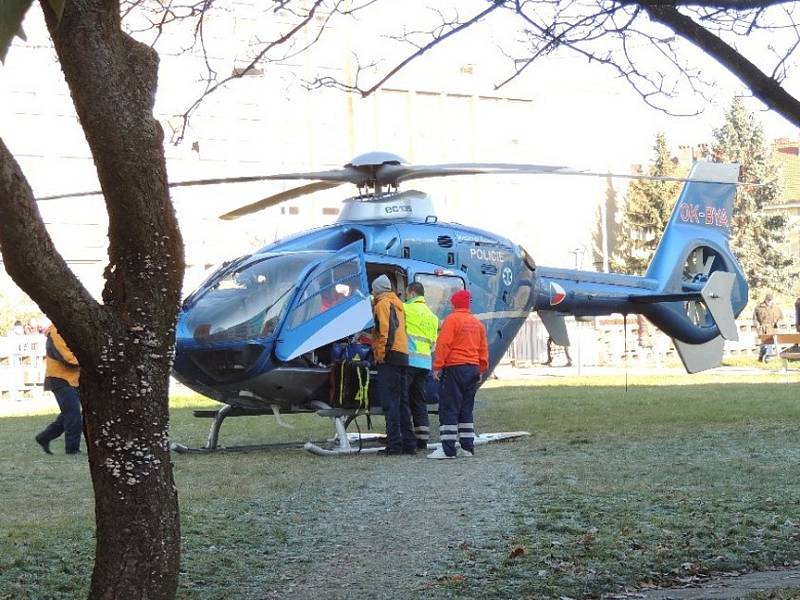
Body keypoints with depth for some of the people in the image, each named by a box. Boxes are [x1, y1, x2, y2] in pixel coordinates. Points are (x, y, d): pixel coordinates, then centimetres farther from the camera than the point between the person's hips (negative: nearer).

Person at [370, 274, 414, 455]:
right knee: (402, 401, 11)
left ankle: (394, 444, -13)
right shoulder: (397, 303, 22)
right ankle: (408, 444, 12)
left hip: (389, 358, -9)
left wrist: (381, 352, -17)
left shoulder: (383, 304, -5)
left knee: (390, 402, -9)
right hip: (403, 355, 9)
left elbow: (386, 330, -18)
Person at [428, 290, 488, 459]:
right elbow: (483, 349, 18)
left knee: (449, 409, -6)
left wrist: (438, 366, -12)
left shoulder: (452, 319, -8)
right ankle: (467, 448, 12)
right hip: (473, 369, 7)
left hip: (454, 368, -7)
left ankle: (448, 449, -11)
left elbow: (443, 344, -14)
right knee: (466, 410, 13)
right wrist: (481, 370, 24)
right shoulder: (477, 323, 14)